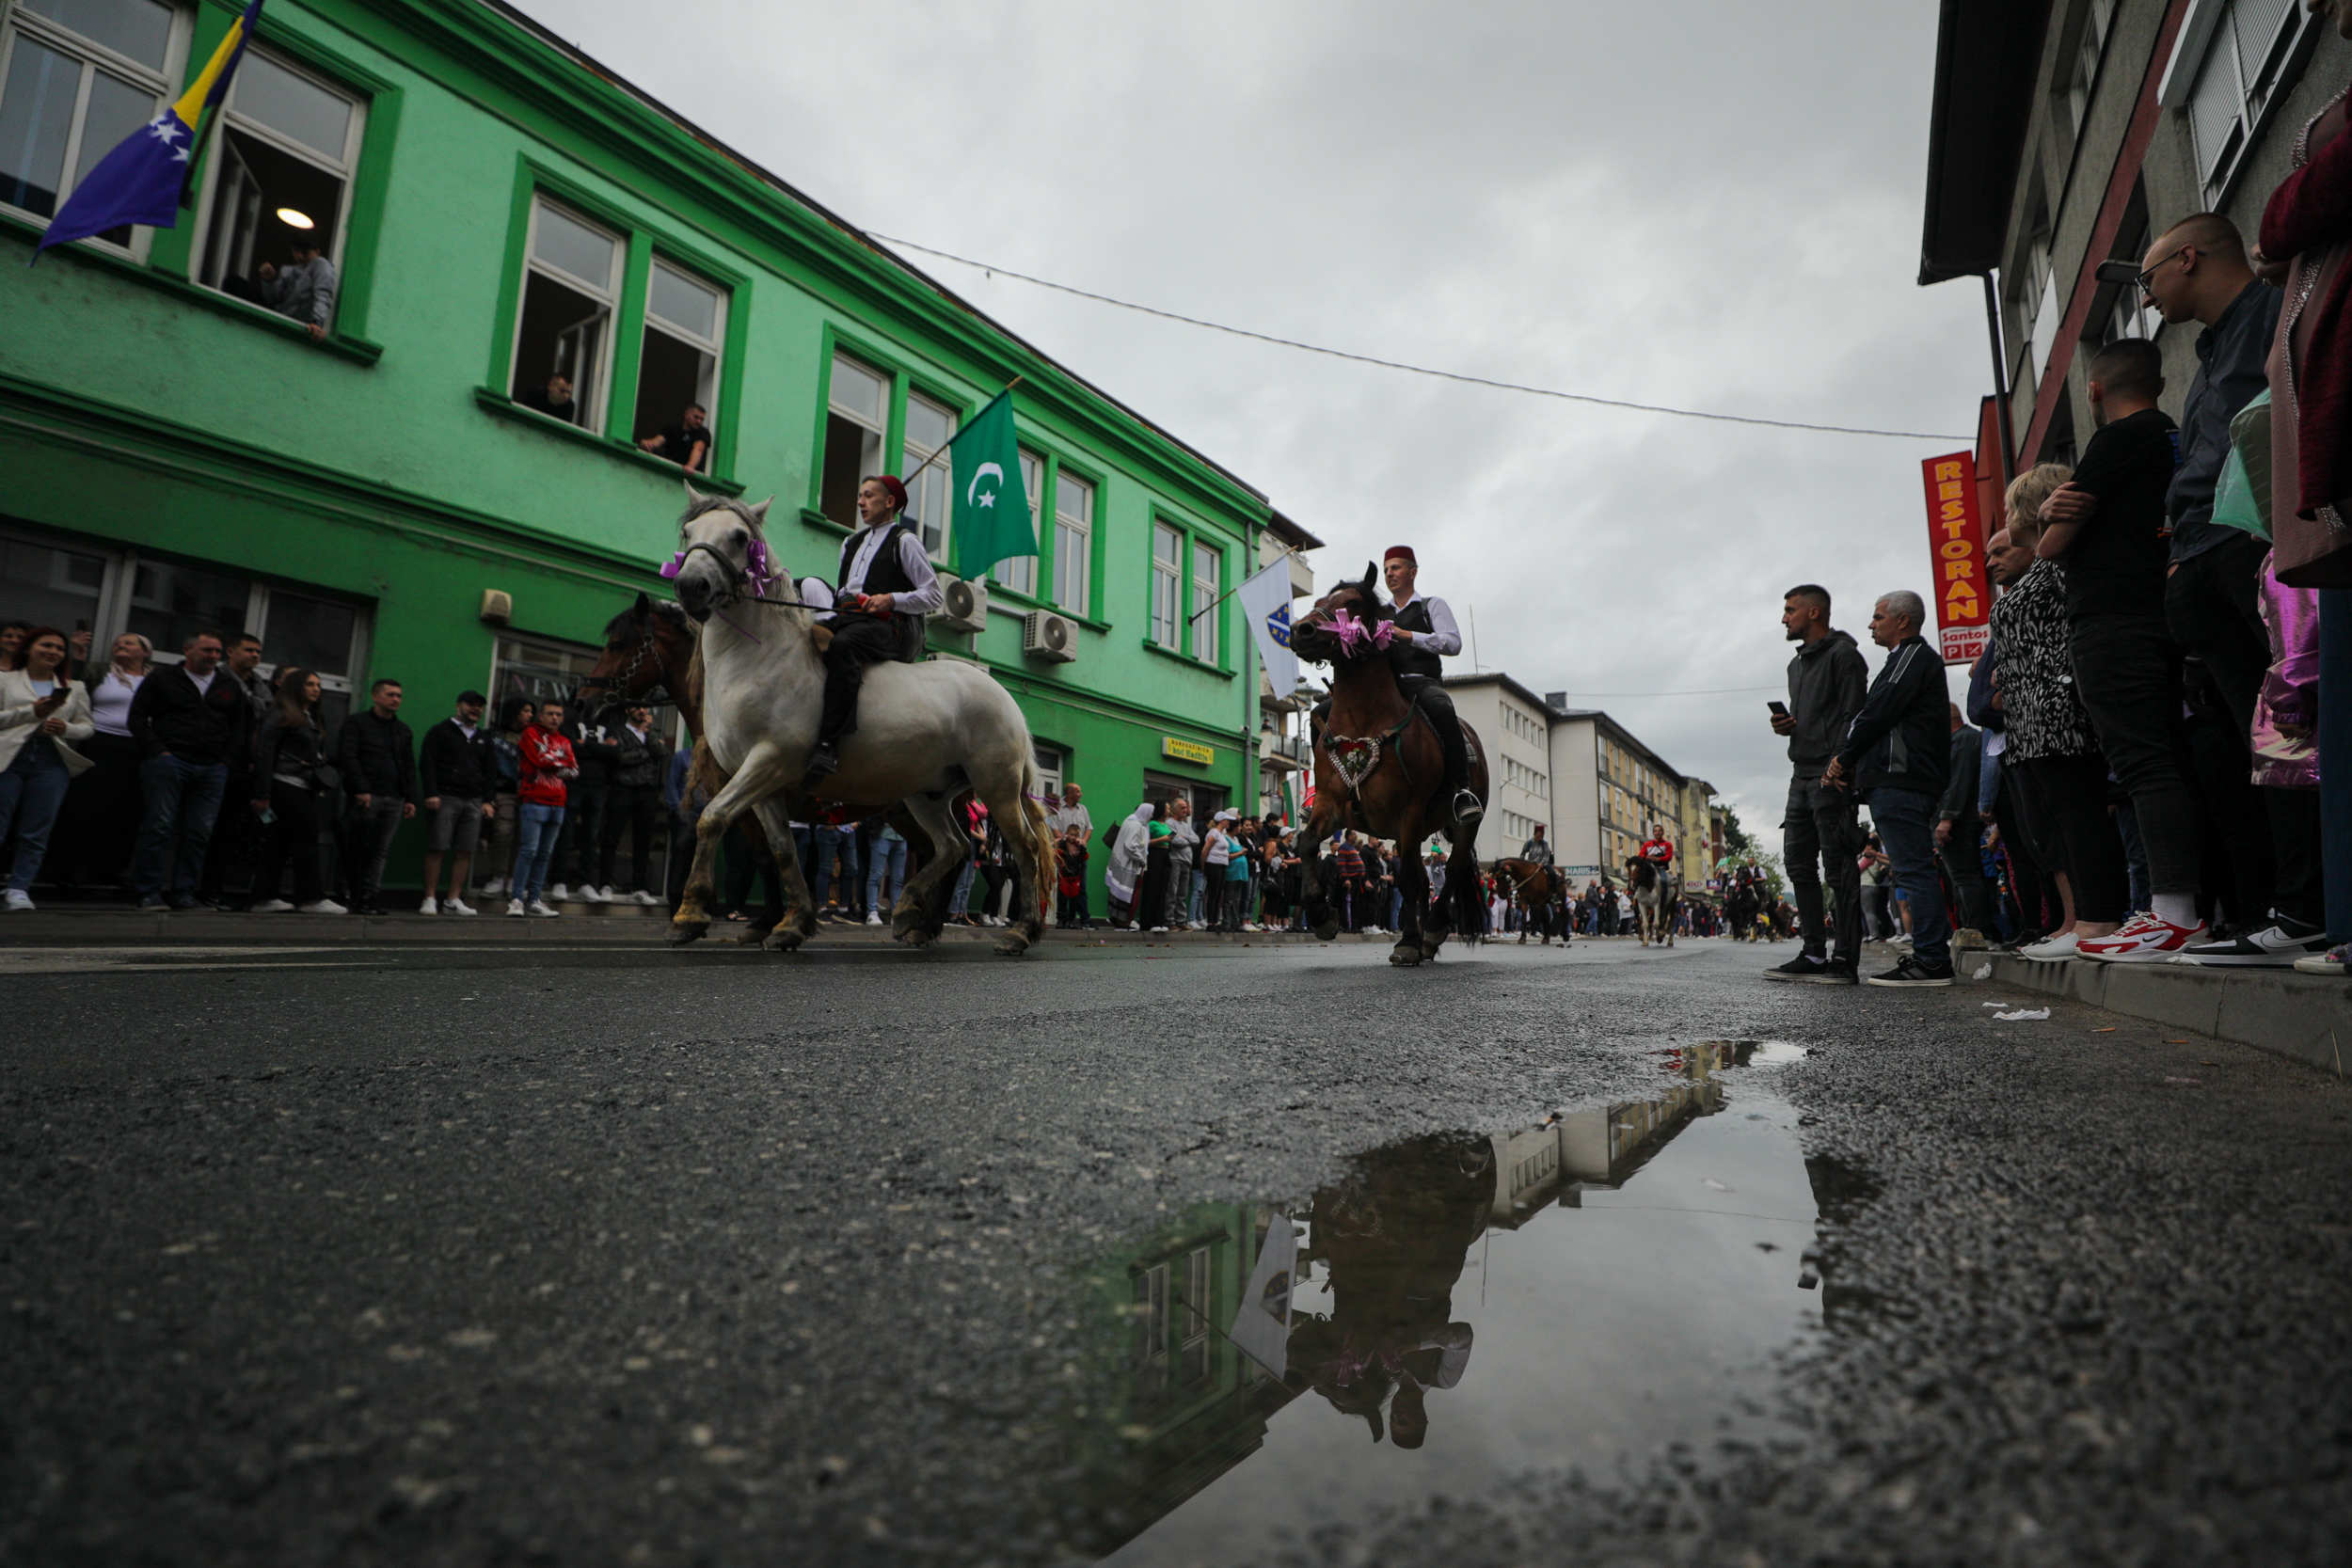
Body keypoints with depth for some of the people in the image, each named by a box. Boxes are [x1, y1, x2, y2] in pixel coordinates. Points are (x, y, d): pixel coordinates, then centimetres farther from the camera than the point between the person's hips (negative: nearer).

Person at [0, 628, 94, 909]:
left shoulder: (75, 688, 17)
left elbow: (86, 726, 14)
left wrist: (66, 728, -7)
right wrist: (31, 712, -8)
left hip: (52, 762, 1)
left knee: (36, 832, -1)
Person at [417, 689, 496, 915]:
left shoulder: (483, 738, 21)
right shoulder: (440, 731, 8)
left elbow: (490, 771, 20)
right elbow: (427, 764, 0)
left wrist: (488, 800, 9)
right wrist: (431, 794, -11)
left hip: (474, 802, 4)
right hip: (445, 798, -4)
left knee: (465, 852, 0)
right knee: (437, 849, -6)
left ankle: (453, 900, 4)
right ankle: (429, 899, -2)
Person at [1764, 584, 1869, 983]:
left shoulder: (1842, 654, -5)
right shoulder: (1797, 663, 23)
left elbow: (1852, 717, -13)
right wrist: (1784, 725, 8)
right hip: (1802, 773, 9)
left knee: (1838, 867, -7)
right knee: (1798, 862, 7)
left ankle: (1845, 960, -4)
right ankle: (1814, 953, 12)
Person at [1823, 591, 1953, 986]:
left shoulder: (1914, 655, -4)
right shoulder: (1905, 658, 28)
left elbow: (1879, 713, -14)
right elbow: (1875, 715, 21)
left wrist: (1843, 757, -5)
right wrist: (1846, 763, 8)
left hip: (1900, 781, -11)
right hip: (1893, 780, 11)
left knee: (1914, 869, -11)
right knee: (1915, 869, 10)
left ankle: (1931, 961, -10)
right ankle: (1935, 954, 14)